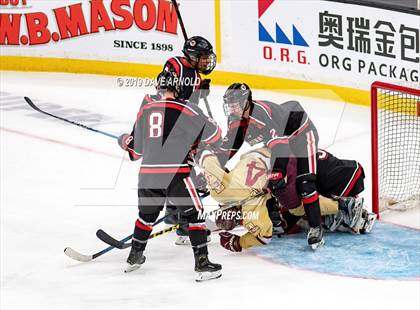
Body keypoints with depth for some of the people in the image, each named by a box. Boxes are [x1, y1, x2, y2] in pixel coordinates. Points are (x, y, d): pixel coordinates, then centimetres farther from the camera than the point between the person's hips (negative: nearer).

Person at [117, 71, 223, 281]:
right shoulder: (186, 110, -3)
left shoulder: (145, 110, 13)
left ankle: (134, 256, 37)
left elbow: (137, 149, 20)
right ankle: (202, 264, -1)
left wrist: (124, 141, 43)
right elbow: (212, 135, 1)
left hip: (147, 173, 5)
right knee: (193, 215, 4)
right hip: (175, 174, -5)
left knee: (147, 214, 25)